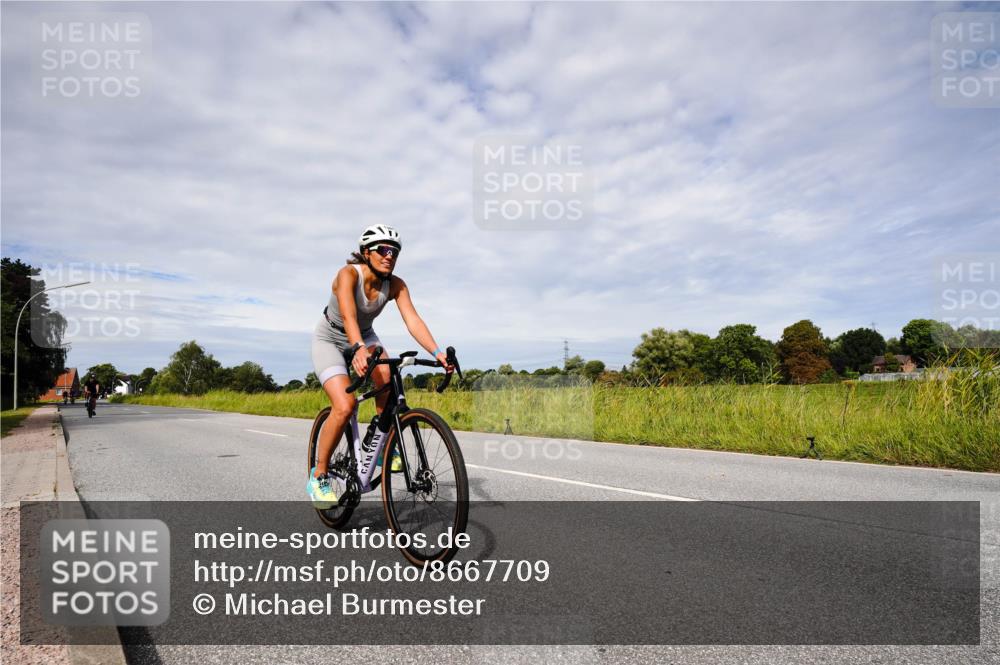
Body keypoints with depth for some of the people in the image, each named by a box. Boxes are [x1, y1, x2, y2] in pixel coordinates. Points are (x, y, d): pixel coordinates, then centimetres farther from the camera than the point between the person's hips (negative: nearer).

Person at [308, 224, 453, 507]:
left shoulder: (396, 285, -16)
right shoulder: (348, 274, -29)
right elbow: (349, 316, -45)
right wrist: (359, 349, -64)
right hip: (330, 339, -4)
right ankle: (318, 476, -3)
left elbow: (413, 320, -28)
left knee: (385, 374, -30)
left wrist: (437, 352, -44)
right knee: (345, 405, -23)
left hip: (364, 336, 4)